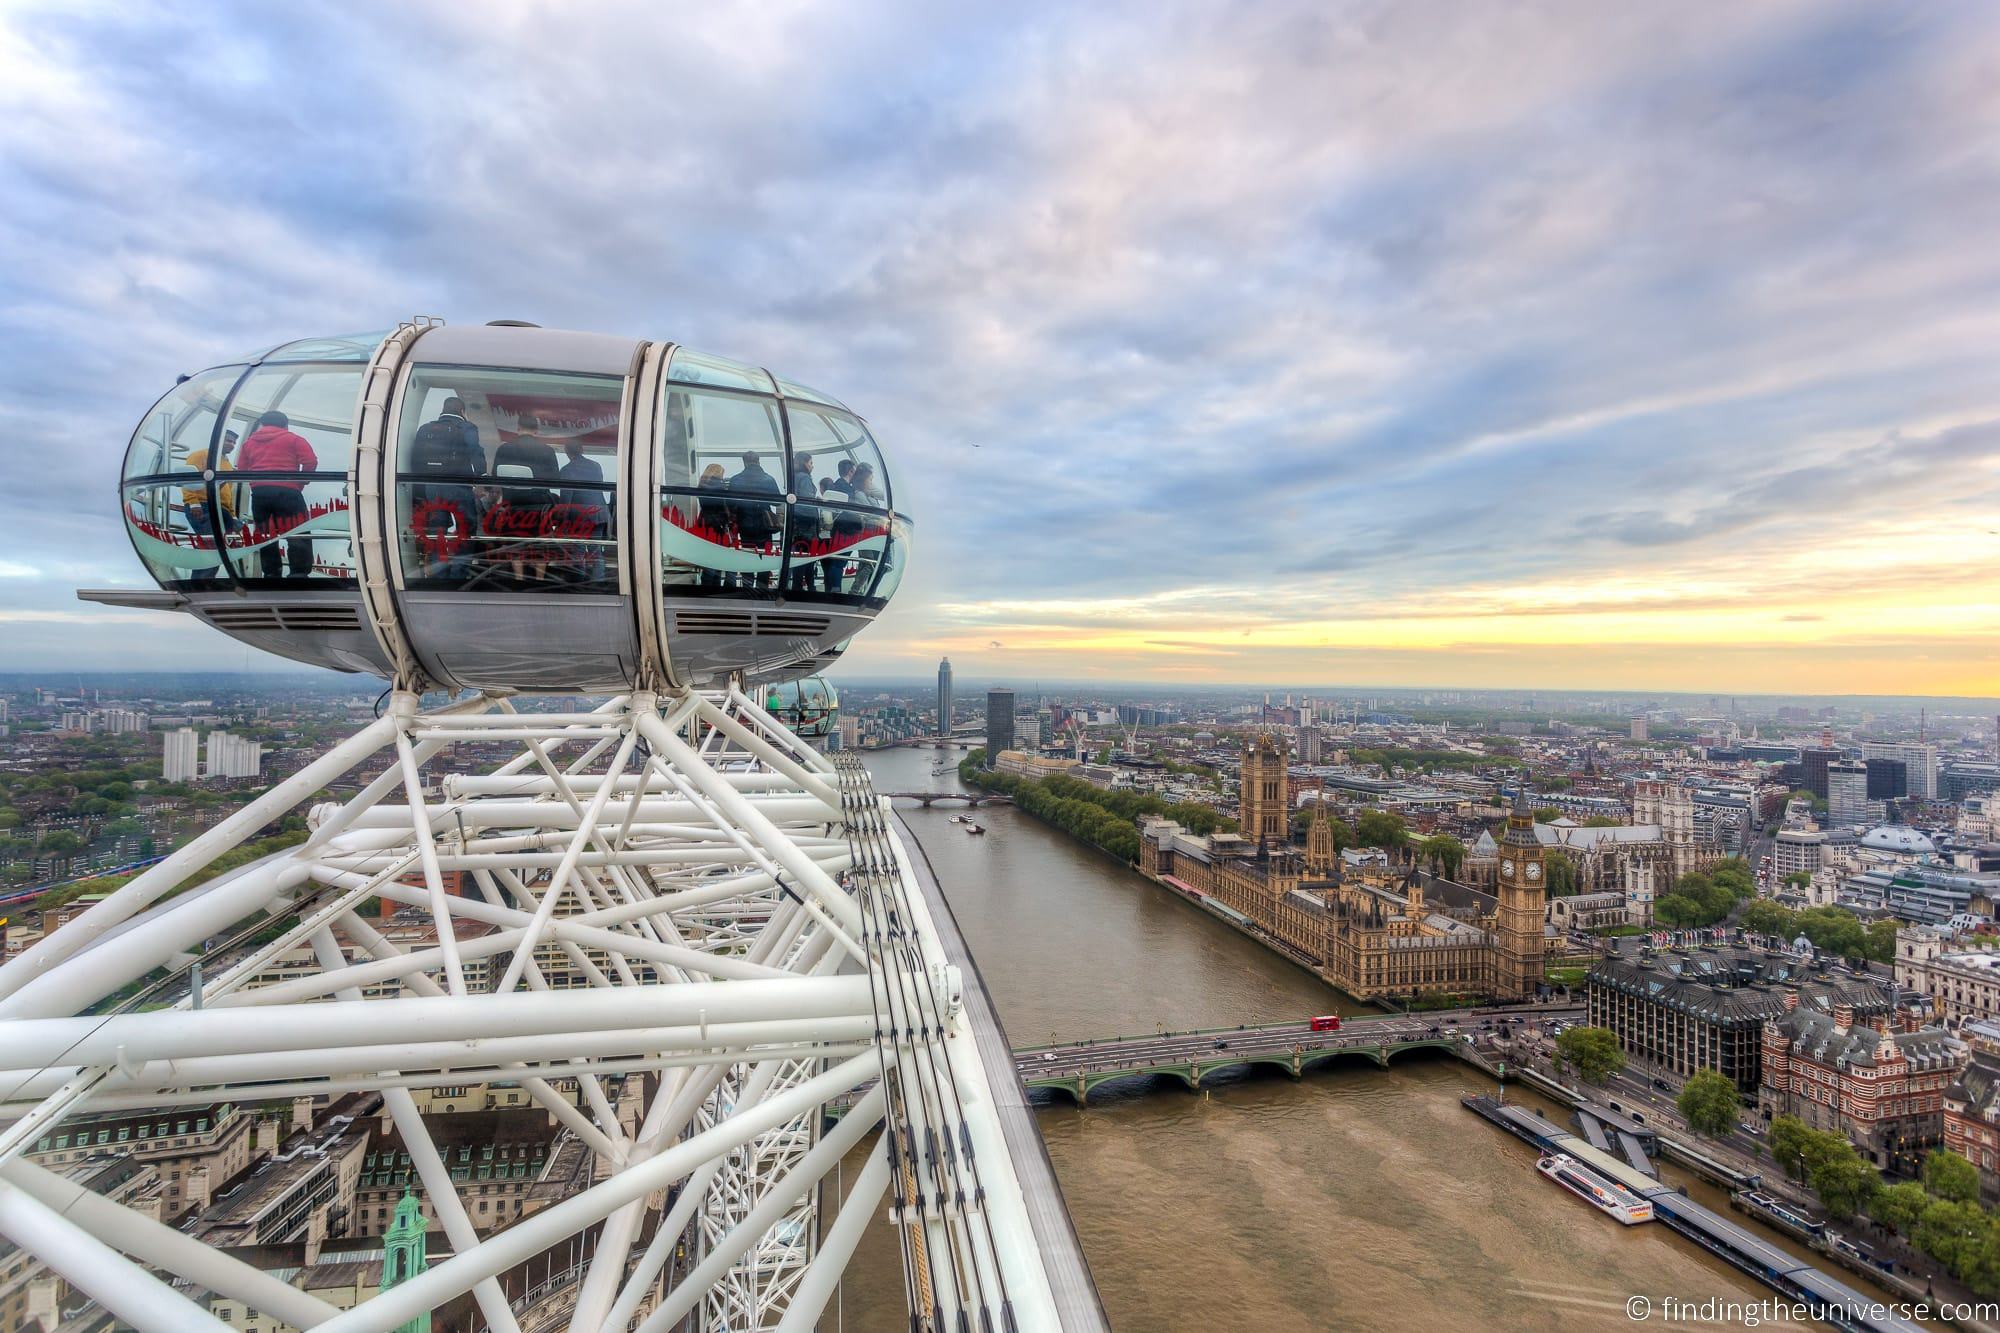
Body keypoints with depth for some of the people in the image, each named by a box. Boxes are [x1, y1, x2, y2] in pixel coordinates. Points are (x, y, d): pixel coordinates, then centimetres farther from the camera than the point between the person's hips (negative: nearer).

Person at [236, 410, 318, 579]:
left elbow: (241, 470, 15)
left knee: (265, 535, 13)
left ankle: (271, 574, 12)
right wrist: (300, 483, 7)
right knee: (298, 534, -6)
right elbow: (310, 462, -4)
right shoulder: (293, 439, 8)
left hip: (258, 492, 5)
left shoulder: (249, 443, 21)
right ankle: (299, 575, -17)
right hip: (286, 491, -4)